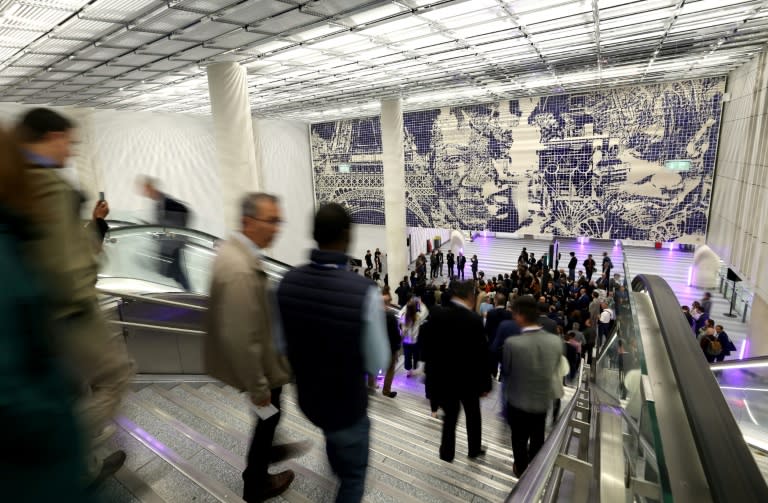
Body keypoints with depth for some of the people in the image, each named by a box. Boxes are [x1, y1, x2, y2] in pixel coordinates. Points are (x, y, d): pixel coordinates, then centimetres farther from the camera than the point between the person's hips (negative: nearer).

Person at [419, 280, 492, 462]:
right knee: (473, 415, 24)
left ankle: (446, 455, 27)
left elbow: (427, 345, -3)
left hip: (442, 376, 2)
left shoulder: (436, 314, -10)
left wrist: (431, 370, 10)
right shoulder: (474, 319, -19)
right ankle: (474, 449, 42)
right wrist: (485, 383, -4)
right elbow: (481, 354, -14)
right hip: (468, 378, -2)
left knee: (450, 417, 19)